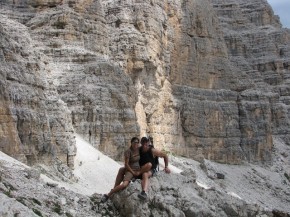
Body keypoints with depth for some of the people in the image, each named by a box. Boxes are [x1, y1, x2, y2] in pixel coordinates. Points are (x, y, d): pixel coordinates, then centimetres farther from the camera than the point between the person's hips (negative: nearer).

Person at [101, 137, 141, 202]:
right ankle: (108, 195, -14)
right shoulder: (128, 151, -14)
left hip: (138, 170, 7)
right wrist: (133, 172, -13)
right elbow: (126, 164, -13)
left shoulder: (139, 149, 2)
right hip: (130, 170, -7)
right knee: (124, 185, -26)